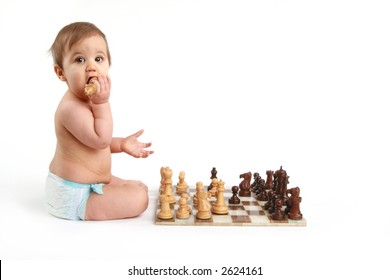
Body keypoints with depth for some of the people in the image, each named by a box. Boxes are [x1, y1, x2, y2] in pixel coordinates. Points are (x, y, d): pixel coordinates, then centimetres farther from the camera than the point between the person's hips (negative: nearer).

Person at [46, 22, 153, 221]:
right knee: (138, 199, -18)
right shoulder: (72, 108, -28)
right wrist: (102, 103, -30)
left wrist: (122, 144, 7)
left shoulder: (87, 101, 7)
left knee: (140, 188, 23)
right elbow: (100, 140, -28)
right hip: (74, 197, -10)